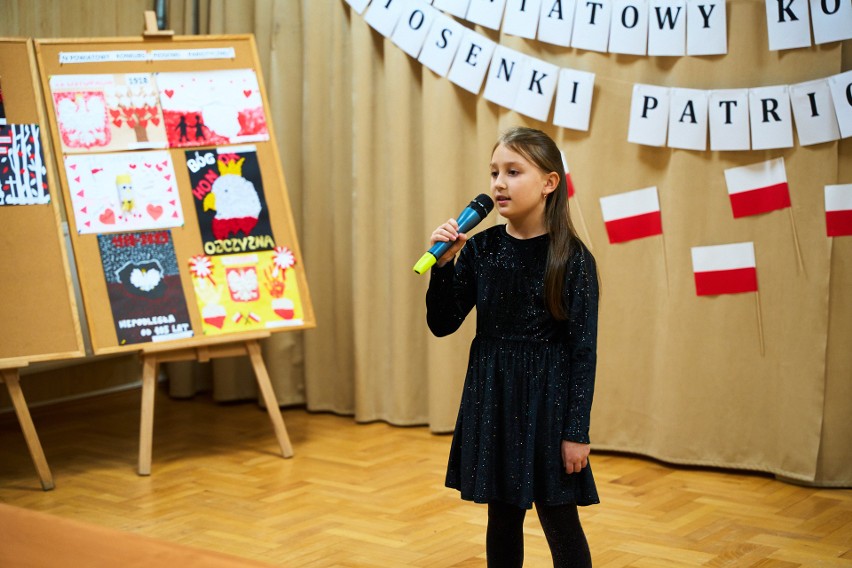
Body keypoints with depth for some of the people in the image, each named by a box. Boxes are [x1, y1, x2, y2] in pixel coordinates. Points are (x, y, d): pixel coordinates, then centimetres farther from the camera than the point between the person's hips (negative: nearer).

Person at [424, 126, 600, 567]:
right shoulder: (480, 249, 0)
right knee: (502, 518, 14)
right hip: (492, 398, 4)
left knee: (559, 522, 3)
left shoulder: (573, 258, -11)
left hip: (548, 399, -4)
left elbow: (584, 350, -10)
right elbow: (442, 325, 2)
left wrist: (577, 430, -12)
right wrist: (444, 264, -13)